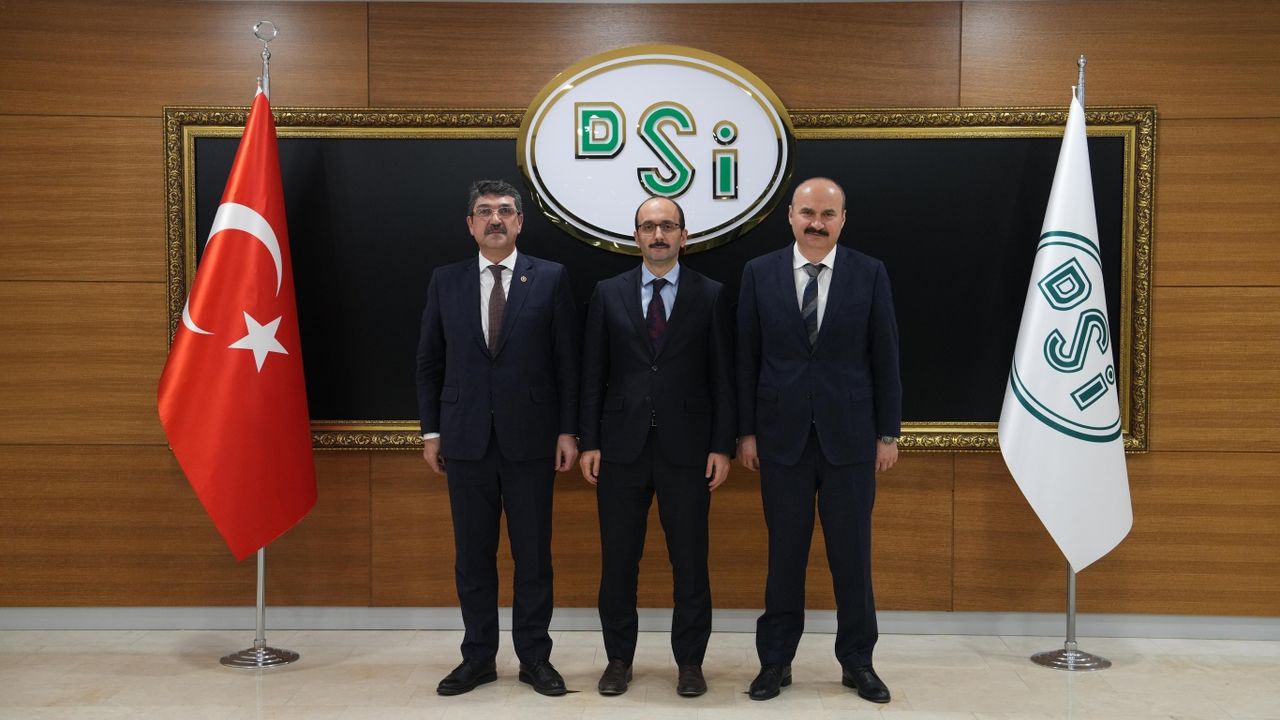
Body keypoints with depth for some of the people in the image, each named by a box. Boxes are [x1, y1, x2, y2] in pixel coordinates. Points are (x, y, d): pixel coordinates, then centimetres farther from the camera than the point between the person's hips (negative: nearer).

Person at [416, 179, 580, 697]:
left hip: (530, 438, -2)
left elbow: (567, 361, 0)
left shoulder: (550, 278, 1)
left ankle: (535, 657, 19)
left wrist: (567, 431, -4)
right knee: (472, 556, 9)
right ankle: (478, 657, 22)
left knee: (533, 554, 6)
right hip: (466, 440, 2)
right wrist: (431, 432, 5)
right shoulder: (445, 281, 7)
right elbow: (429, 363, 9)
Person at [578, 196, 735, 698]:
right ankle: (619, 658, 23)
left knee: (690, 561, 6)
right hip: (622, 446, 1)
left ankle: (690, 661, 20)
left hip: (686, 447, -1)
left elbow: (722, 377, 2)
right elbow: (593, 375, 5)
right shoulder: (608, 294, 6)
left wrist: (722, 446, -4)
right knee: (618, 561, 8)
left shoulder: (710, 295, 3)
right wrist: (589, 442, 0)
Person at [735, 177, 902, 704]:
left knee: (851, 554, 8)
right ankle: (775, 661, 21)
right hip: (782, 437, 0)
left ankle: (857, 662, 23)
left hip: (849, 437, 0)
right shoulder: (759, 273, 1)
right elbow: (747, 359, 3)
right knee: (784, 553, 9)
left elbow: (885, 359, 1)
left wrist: (888, 434, 0)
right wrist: (746, 431, 1)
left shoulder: (869, 274, 0)